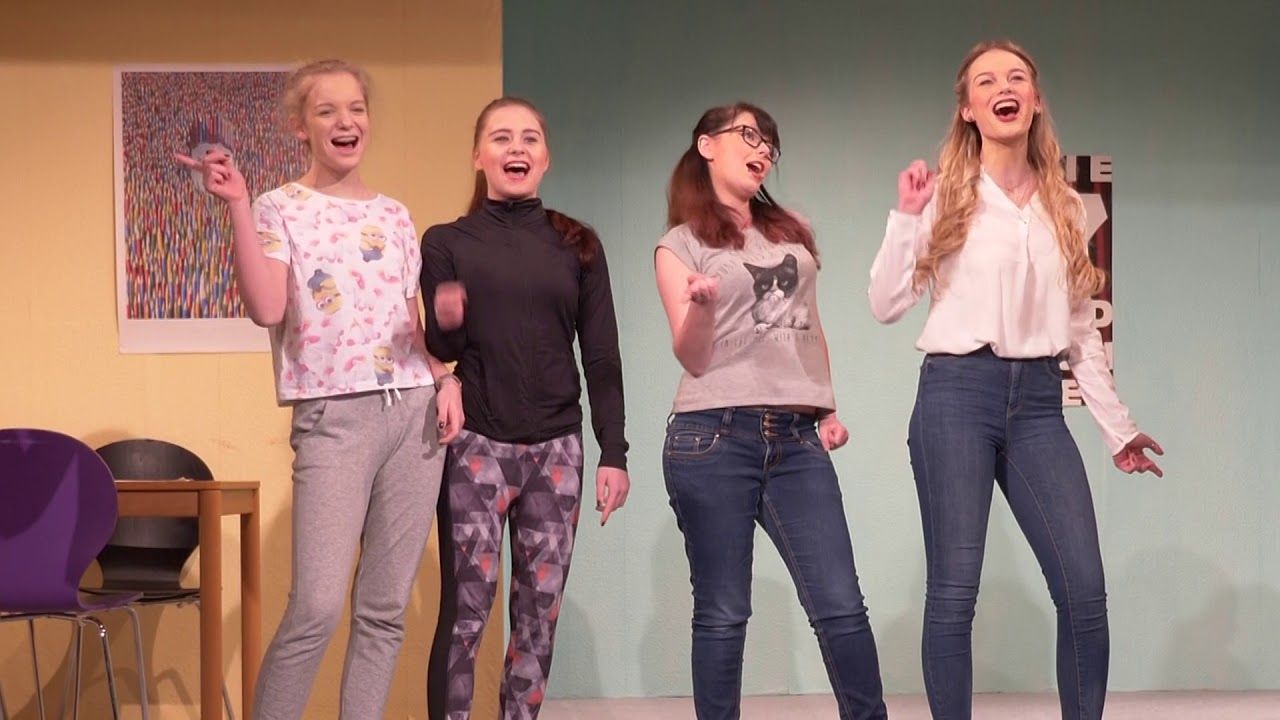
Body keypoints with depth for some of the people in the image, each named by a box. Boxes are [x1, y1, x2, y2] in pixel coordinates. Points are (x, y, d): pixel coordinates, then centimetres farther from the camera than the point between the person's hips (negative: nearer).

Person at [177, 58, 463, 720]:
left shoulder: (393, 216, 16)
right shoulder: (280, 210, 2)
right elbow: (266, 308, -14)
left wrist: (445, 379, 4)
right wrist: (238, 208, -15)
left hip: (415, 414, 5)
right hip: (334, 416, -5)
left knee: (384, 609, 4)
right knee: (317, 608, -15)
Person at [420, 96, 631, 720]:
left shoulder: (578, 245, 8)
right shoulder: (447, 242, 3)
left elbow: (601, 356, 6)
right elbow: (442, 350, 0)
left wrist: (614, 452, -1)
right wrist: (445, 323, -23)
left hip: (557, 447, 2)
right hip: (477, 445, -2)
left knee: (540, 612, 3)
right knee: (465, 610, -7)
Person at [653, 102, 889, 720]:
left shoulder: (792, 231, 19)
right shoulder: (680, 245, 6)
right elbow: (692, 358, -1)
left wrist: (828, 408, 16)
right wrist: (701, 306, -21)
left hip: (798, 440, 4)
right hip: (713, 438, -4)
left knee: (841, 605, -4)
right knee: (722, 614, -1)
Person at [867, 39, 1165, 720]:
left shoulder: (1064, 206, 13)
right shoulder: (945, 195, 1)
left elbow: (1080, 327, 17)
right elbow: (886, 305, -4)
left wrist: (1117, 426, 16)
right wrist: (906, 216, -12)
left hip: (1038, 402, 4)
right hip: (956, 393, -3)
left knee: (1085, 592, -4)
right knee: (954, 592, -4)